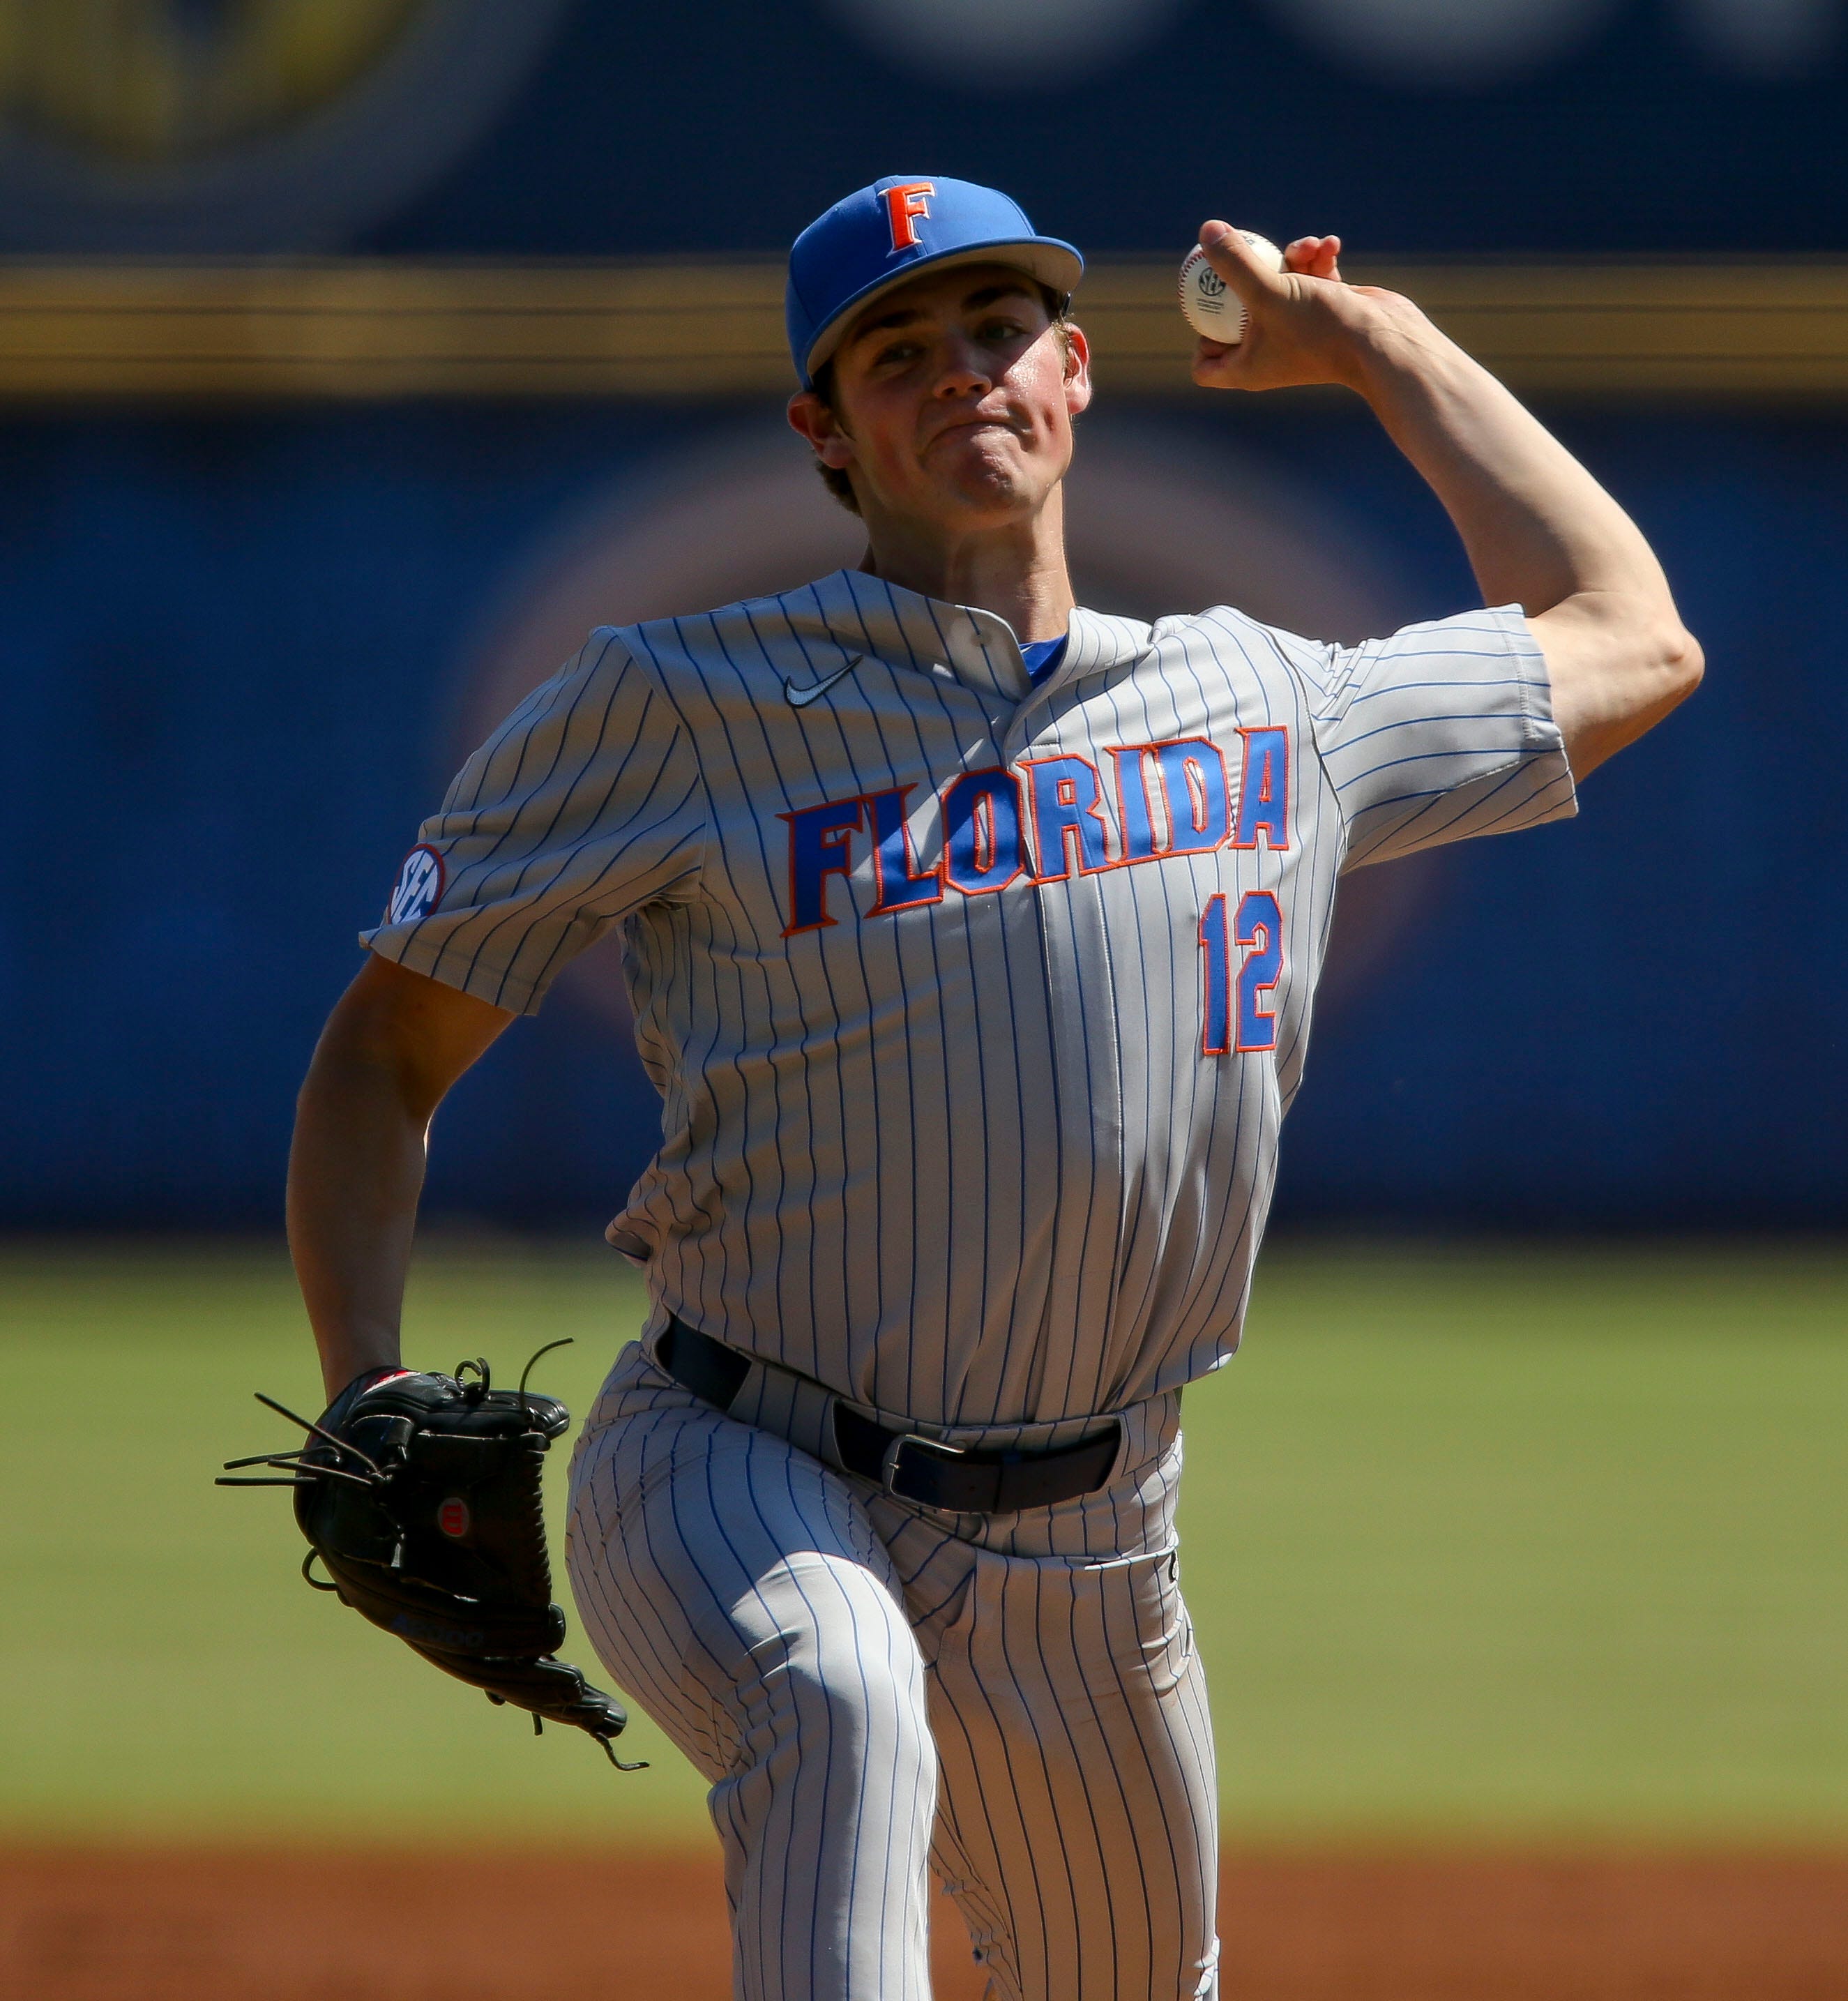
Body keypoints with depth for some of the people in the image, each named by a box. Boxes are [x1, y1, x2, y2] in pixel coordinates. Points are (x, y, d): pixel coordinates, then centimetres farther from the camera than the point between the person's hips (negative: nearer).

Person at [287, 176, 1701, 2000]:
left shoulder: (1269, 708, 10)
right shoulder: (680, 708, -2)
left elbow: (1627, 639, 22)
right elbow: (385, 1047, 1)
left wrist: (1378, 345, 23)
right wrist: (369, 1405, -14)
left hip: (1085, 1557, 5)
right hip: (738, 1496, -5)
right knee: (835, 1705, -37)